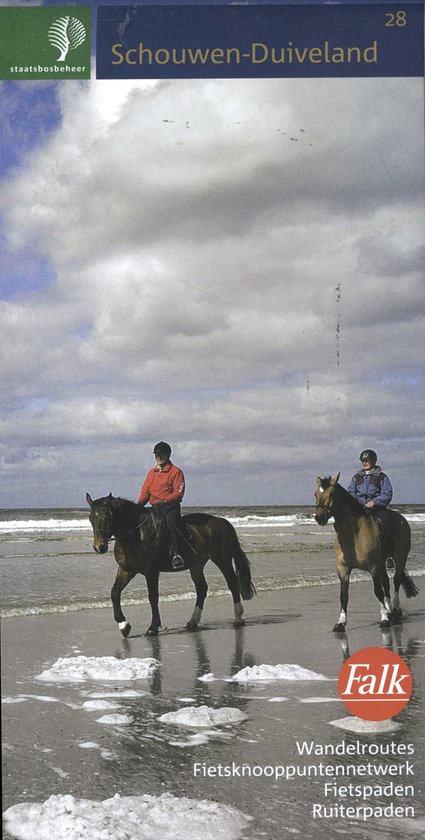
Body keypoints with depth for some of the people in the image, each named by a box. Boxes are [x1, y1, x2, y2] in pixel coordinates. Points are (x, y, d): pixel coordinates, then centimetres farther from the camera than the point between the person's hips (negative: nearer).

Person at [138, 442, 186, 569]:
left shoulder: (175, 471, 3)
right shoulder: (151, 472, 21)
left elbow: (178, 493, -7)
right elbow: (145, 492, 18)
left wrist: (165, 500, -22)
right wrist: (139, 504, -1)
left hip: (171, 506, -7)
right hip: (155, 508, 7)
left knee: (171, 521, -34)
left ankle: (177, 554, -41)